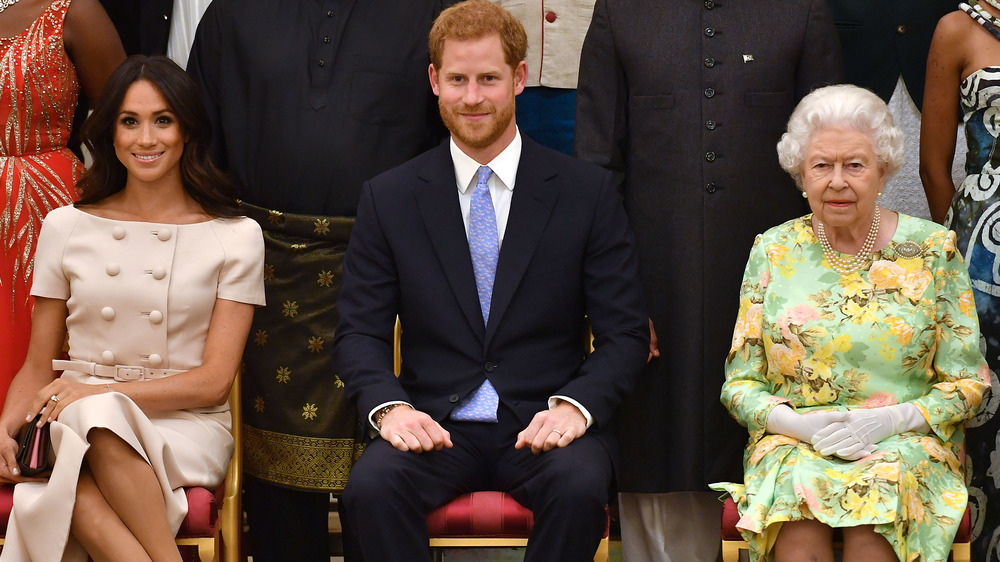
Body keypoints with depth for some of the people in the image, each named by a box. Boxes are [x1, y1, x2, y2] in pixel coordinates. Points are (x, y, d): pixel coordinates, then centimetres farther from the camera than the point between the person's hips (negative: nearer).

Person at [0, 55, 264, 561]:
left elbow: (214, 381, 0)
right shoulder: (66, 228, 13)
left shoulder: (236, 236, 6)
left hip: (187, 429, -1)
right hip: (75, 425, 1)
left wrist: (103, 393, -14)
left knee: (100, 417, -38)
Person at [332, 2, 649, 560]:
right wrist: (389, 405, -15)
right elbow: (360, 331, 6)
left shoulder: (589, 192, 4)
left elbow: (625, 334, 2)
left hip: (544, 424, 0)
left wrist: (576, 405, -17)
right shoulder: (388, 198, 7)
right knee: (370, 486, -31)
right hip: (432, 424, 1)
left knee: (579, 486, -34)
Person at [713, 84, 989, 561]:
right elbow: (740, 383, 8)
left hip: (906, 444, -1)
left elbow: (966, 383, 4)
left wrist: (889, 420, -13)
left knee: (883, 487, -34)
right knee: (796, 491, -33)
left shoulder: (933, 250, 3)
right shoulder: (773, 251, 7)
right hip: (792, 444, 1)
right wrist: (801, 424, -12)